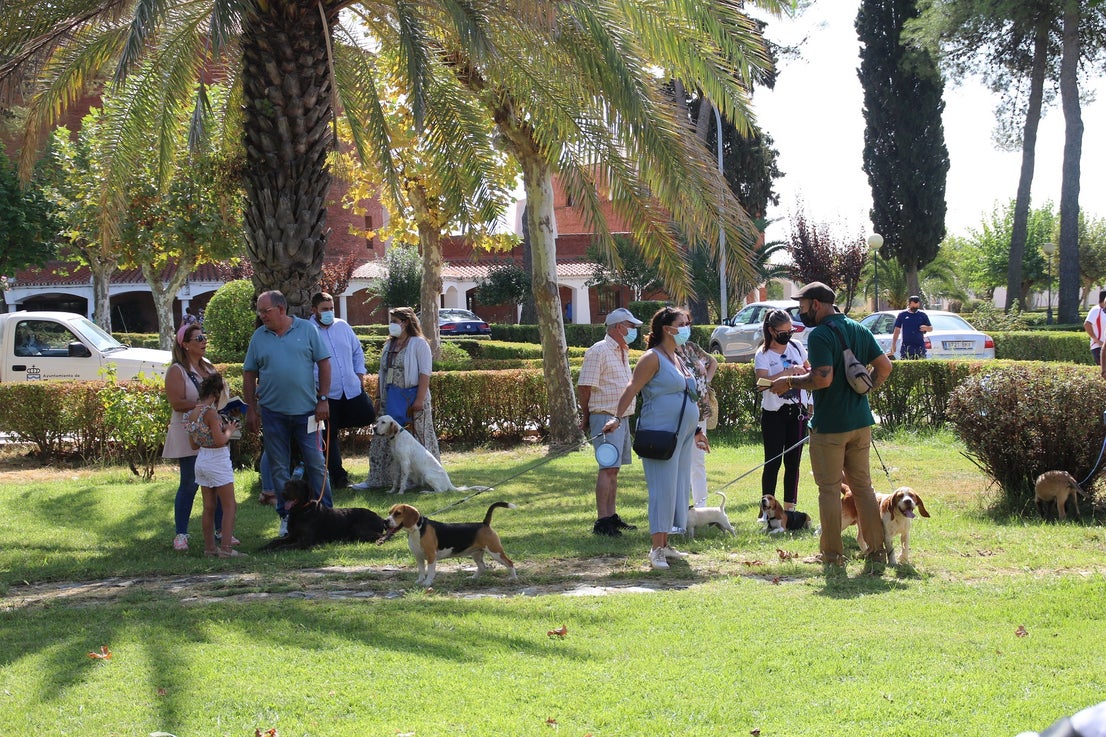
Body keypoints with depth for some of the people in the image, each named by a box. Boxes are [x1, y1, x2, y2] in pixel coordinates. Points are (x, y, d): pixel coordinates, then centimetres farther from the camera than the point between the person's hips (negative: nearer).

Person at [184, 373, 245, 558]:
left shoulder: (191, 412, 7)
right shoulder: (211, 412, -19)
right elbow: (220, 440, -25)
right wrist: (229, 430, -5)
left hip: (201, 460, 8)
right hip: (217, 461, -8)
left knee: (209, 507, 14)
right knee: (230, 506, -2)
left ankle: (209, 547, 17)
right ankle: (225, 548, -8)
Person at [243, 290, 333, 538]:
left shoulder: (307, 330, -1)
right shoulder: (259, 337, 4)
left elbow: (324, 363, 0)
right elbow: (249, 375, 8)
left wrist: (323, 399, -4)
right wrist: (251, 409, 3)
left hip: (306, 410, -2)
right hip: (273, 413, 2)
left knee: (316, 464, 2)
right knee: (279, 468, 6)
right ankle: (286, 516, 15)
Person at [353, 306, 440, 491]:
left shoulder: (418, 344, -6)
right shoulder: (389, 346, 17)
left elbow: (425, 373, -12)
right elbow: (382, 374, 20)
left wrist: (420, 399, -19)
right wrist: (379, 397, 14)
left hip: (412, 396, -7)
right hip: (391, 397, 7)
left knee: (421, 438, -2)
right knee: (382, 439, 5)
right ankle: (377, 479, 8)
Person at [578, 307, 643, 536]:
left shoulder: (622, 352, 18)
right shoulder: (598, 352, -13)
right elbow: (584, 387, -14)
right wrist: (586, 416, -6)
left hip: (622, 417, 9)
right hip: (605, 417, -9)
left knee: (614, 469, 12)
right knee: (607, 468, -12)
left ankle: (611, 516, 17)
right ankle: (602, 521, -13)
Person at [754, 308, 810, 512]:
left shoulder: (796, 346, 7)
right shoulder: (763, 354, -8)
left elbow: (808, 367, 22)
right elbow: (763, 380, -22)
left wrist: (808, 372, -1)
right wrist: (787, 372, -30)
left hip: (797, 411, 5)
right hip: (774, 413, -5)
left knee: (793, 462, 7)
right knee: (773, 462, -4)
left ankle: (789, 507, 14)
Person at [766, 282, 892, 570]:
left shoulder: (820, 335, -15)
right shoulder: (859, 330, 9)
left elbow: (823, 378, -24)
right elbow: (884, 366, 8)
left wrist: (790, 382, -12)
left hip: (829, 425, -7)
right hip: (861, 421, 7)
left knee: (829, 489, 2)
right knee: (863, 485, 13)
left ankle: (833, 553, 6)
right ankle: (877, 549, 12)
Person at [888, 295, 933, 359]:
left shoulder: (923, 315, 9)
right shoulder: (902, 315, 6)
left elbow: (931, 328, 14)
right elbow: (897, 331, 7)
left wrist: (926, 328, -11)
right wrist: (893, 346, 1)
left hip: (920, 347, 1)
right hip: (906, 347, -1)